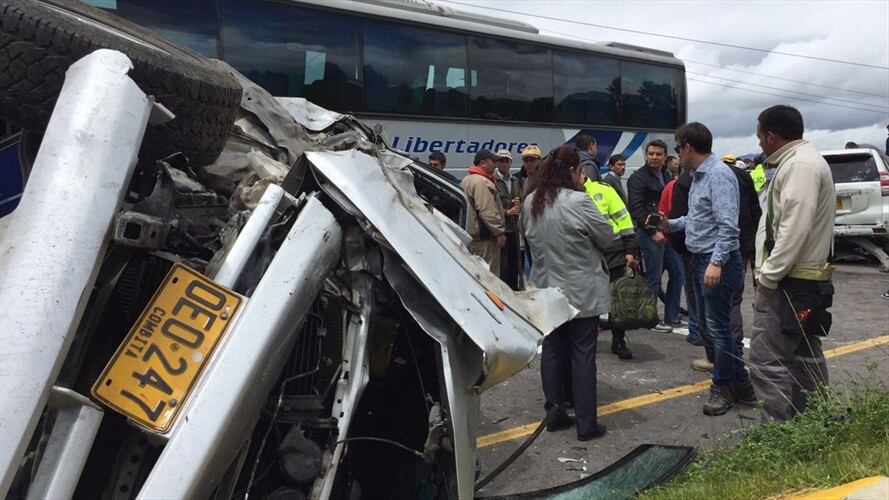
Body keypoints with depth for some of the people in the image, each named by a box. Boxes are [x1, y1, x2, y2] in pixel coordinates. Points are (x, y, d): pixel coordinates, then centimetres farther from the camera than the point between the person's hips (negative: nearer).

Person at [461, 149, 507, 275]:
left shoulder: (466, 180, 18)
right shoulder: (482, 182, -16)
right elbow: (487, 211, -22)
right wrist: (499, 231, -18)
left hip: (470, 235, 11)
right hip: (484, 238, -11)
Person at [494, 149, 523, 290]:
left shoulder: (515, 181, 16)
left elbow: (521, 202, 23)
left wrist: (519, 204, 0)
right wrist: (507, 212, -15)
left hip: (513, 229, 7)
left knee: (515, 264, 12)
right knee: (502, 265, -8)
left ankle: (514, 291, 22)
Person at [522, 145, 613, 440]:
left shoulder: (530, 203, 3)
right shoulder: (578, 202, -19)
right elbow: (607, 238, -9)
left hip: (546, 289, 6)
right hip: (581, 291, -6)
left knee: (552, 350, 13)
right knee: (583, 354, 1)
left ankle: (555, 413, 22)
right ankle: (586, 423, 8)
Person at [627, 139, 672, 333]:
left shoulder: (665, 177, 18)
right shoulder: (638, 178, -7)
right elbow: (636, 208, -15)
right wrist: (653, 231, -18)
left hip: (663, 231, 8)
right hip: (648, 232, -8)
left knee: (655, 275, 11)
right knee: (652, 277, -5)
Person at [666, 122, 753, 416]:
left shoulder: (719, 175, -17)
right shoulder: (698, 176, 13)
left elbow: (728, 225, -24)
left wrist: (716, 262, -29)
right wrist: (670, 224, 16)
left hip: (718, 261, -10)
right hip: (701, 259, 10)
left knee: (718, 326, 1)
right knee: (710, 322, 15)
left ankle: (724, 386, 17)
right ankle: (740, 382, 27)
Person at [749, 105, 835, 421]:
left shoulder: (799, 164, -17)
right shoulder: (803, 160, 17)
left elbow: (795, 228, -25)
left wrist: (769, 275, -19)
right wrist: (769, 270, 18)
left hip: (788, 282, -11)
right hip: (803, 279, 11)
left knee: (768, 359, -10)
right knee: (805, 357, 16)